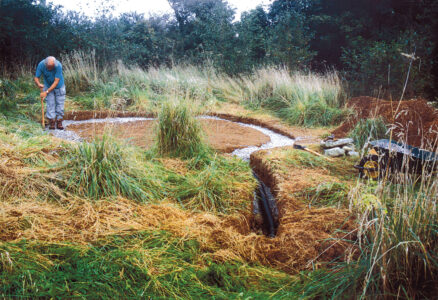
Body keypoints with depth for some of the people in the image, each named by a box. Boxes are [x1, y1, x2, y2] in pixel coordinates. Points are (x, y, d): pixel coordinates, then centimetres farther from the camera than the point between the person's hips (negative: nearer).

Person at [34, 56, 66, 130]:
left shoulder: (58, 66, -31)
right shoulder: (41, 65, -24)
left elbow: (56, 82, -29)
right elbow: (36, 78, -15)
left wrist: (46, 92, -31)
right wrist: (39, 84, -40)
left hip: (59, 86, -1)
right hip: (48, 86, 1)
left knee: (60, 104, -1)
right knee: (50, 104, -6)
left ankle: (59, 123, 7)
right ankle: (51, 122, -1)